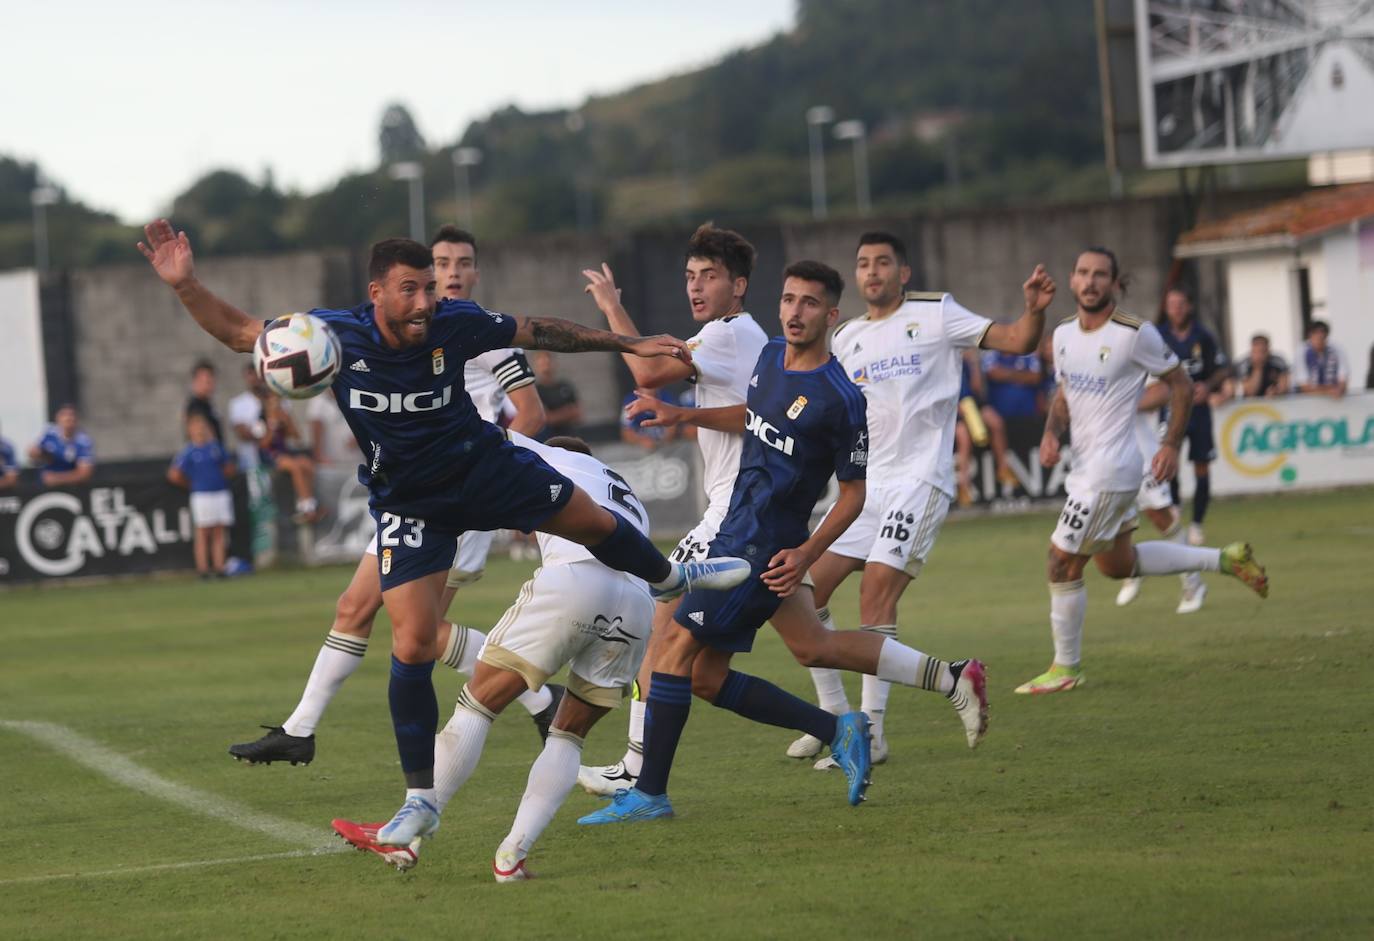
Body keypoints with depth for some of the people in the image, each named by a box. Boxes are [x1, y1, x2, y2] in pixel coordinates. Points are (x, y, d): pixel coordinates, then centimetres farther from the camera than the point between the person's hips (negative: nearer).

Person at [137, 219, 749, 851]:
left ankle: (670, 579, 52)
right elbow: (238, 332, -13)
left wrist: (627, 344, 1)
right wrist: (184, 285, -30)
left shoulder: (455, 325, -22)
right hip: (407, 504, -2)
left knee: (594, 522, 14)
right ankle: (420, 802, 2)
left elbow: (538, 332, -4)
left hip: (483, 467, 2)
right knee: (412, 646, -10)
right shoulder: (335, 335, -25)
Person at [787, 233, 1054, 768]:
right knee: (805, 592, -1)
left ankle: (871, 733, -18)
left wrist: (1034, 310, -25)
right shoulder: (847, 339, 16)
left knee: (876, 593, -19)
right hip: (867, 483, 6)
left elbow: (1016, 342, -6)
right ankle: (834, 719, 11)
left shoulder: (934, 314, 1)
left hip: (920, 478, -6)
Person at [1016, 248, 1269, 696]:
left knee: (1062, 562, -5)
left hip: (1110, 468, -9)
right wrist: (1051, 432, 0)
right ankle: (1225, 559, 30)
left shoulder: (1135, 334, -15)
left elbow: (1181, 384, -4)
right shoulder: (1064, 334, 7)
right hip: (1086, 467, 9)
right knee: (1118, 563, 20)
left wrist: (1172, 445, -8)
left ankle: (1066, 669, 8)